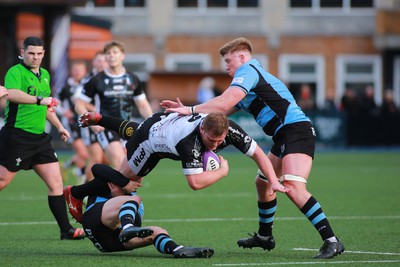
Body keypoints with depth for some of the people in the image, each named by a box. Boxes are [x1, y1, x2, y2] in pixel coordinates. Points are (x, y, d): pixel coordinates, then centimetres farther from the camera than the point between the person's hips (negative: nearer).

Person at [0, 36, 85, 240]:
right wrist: (39, 99, -42)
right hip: (17, 137, -8)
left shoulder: (44, 75, 17)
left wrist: (59, 126, 26)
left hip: (39, 138, 8)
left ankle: (66, 229, 3)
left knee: (56, 182, 1)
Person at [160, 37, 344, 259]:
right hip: (284, 136, 11)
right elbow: (220, 112, 26)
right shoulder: (253, 75, 27)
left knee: (293, 187, -25)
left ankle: (331, 241, -30)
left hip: (296, 130, -11)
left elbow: (223, 103, -19)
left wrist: (190, 110, -9)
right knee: (263, 182, 23)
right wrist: (185, 111, 19)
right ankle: (264, 236, 39)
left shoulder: (248, 70, -5)